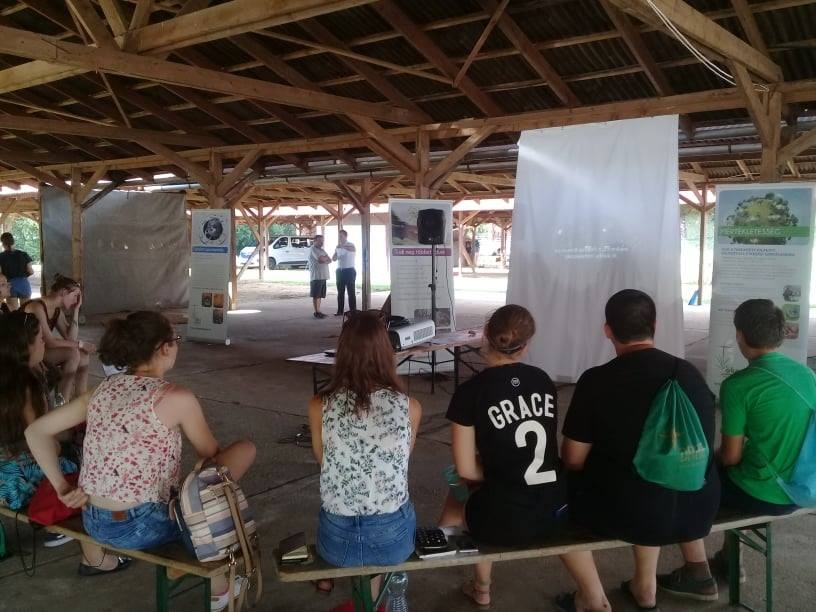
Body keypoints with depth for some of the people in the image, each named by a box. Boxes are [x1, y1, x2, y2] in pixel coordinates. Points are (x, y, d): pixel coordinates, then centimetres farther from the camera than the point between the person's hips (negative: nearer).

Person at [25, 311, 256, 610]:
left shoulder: (103, 390, 3)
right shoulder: (177, 397, -15)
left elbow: (35, 431, 7)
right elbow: (211, 455, -1)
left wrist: (62, 488, 7)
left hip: (93, 522, 7)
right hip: (139, 527, -7)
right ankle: (218, 587, 27)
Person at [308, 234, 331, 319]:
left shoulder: (322, 250, 20)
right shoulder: (313, 249, -7)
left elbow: (329, 260, 10)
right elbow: (321, 259, -21)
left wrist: (324, 260, -10)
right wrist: (326, 257, 0)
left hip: (323, 276, 8)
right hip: (316, 276, -8)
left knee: (320, 295, 10)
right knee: (316, 295, -5)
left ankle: (319, 311, 15)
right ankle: (316, 313, -3)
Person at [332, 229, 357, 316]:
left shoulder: (350, 245, -7)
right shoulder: (338, 247, 12)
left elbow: (353, 249, -32)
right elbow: (333, 259, 12)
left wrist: (343, 246, -47)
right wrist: (335, 253, -11)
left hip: (349, 271, -6)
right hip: (340, 271, 6)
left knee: (351, 292, -5)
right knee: (340, 292, 8)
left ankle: (353, 311, -3)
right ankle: (340, 311, 13)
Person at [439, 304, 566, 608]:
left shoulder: (471, 391, -11)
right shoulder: (544, 381, 3)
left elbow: (466, 469, -8)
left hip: (506, 521, -5)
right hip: (558, 509, 5)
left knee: (458, 493, 24)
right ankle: (480, 588, 43)